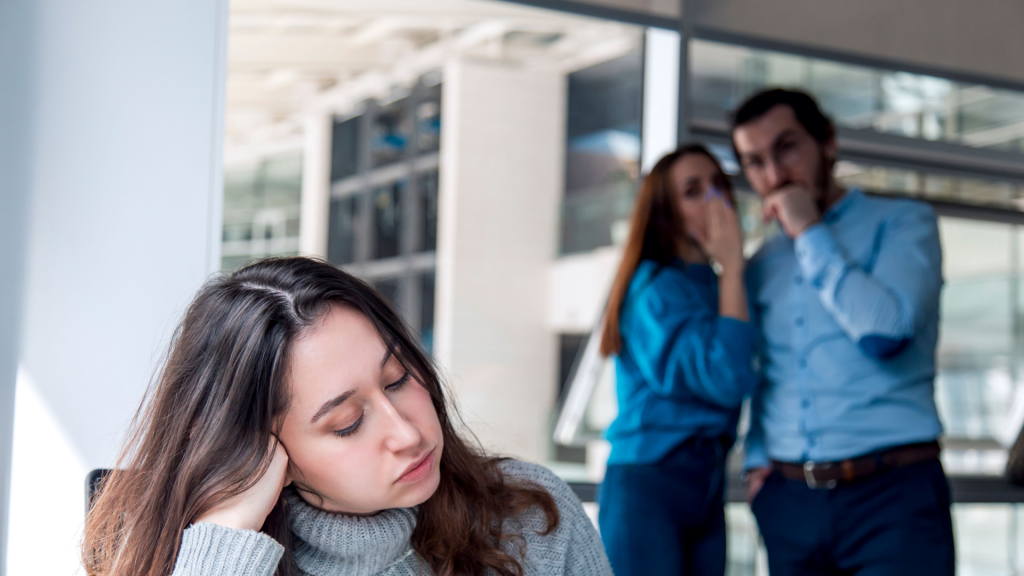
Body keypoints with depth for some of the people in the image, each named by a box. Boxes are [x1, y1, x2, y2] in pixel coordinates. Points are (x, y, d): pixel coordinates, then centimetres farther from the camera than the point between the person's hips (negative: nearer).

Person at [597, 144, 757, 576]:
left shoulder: (715, 289, 14)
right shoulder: (656, 287, -8)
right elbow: (725, 379, -19)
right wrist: (732, 268, -13)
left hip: (708, 487, 8)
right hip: (647, 484, -7)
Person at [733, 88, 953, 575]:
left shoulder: (904, 223, 1)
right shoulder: (762, 265, 15)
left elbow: (885, 330, -16)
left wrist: (811, 234, -8)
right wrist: (757, 457, 9)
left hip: (892, 496, -4)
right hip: (787, 498, 5)